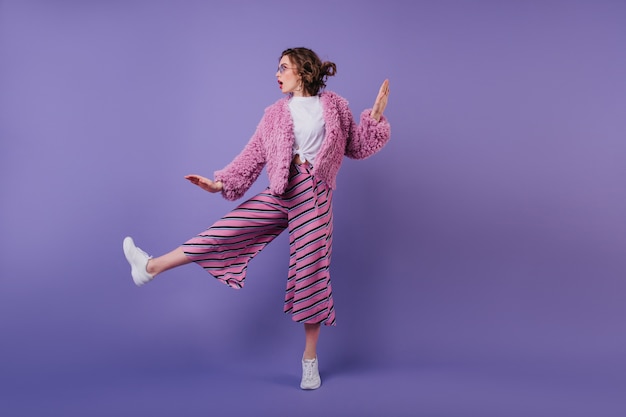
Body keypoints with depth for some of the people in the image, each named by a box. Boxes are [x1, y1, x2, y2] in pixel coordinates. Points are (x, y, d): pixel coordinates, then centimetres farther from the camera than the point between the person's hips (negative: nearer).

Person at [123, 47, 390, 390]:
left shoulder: (334, 106, 7)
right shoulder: (276, 114, 13)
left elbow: (357, 147, 11)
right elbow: (253, 156, 10)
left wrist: (375, 117, -1)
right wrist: (220, 183, 2)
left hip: (314, 194, -3)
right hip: (280, 193, 3)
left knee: (311, 271, 1)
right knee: (226, 229, -6)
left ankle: (310, 359, 13)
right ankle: (151, 267, 6)